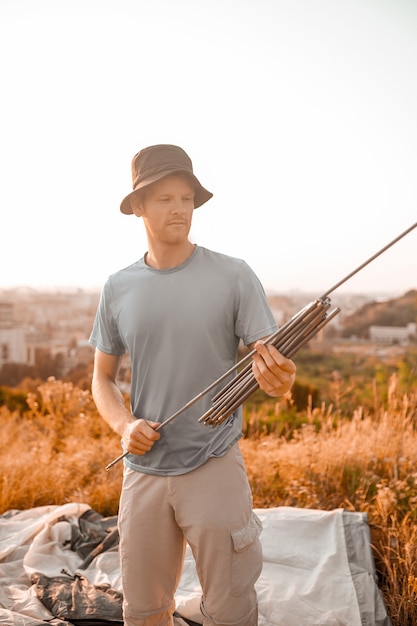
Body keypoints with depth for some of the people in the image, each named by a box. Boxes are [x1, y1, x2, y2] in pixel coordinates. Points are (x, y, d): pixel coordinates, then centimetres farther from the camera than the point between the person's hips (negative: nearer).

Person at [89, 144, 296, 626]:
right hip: (143, 469, 3)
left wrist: (280, 379, -33)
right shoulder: (118, 288, 3)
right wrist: (124, 425, -9)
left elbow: (270, 360, -9)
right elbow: (102, 377, 11)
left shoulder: (233, 276, -5)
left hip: (214, 466, -2)